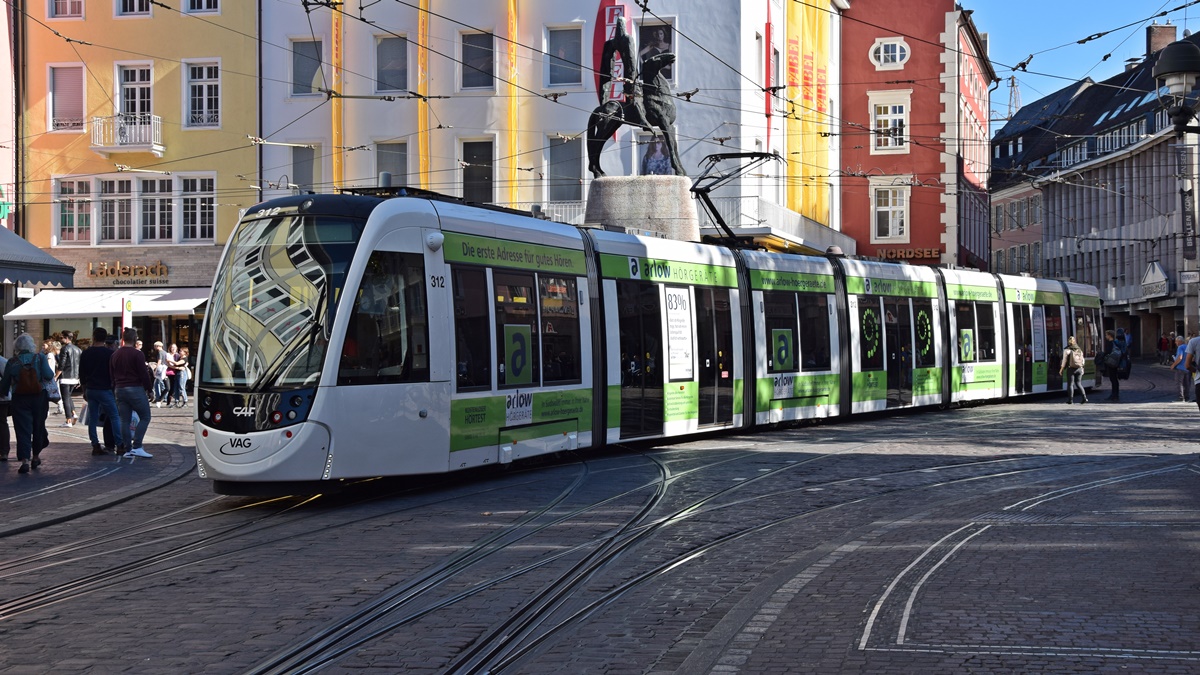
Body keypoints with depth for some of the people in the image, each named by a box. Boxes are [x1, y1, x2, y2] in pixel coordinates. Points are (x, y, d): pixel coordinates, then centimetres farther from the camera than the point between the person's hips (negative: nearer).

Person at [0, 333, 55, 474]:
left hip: (19, 399, -1)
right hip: (39, 398, 1)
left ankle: (25, 460, -13)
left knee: (22, 430, -1)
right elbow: (48, 375, -17)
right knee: (38, 428, 17)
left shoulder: (12, 362, -2)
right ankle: (35, 456, 30)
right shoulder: (40, 358, -4)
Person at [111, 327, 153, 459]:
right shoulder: (137, 354, -11)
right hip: (135, 389, -7)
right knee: (145, 417, 0)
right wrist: (149, 389, -1)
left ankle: (127, 449, 7)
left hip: (120, 389, 7)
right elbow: (144, 374, -12)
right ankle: (137, 447, -11)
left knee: (125, 420, 8)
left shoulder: (114, 355, 11)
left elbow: (111, 375, 17)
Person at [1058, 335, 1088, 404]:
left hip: (1071, 368, -5)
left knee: (1070, 384, 2)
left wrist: (1061, 370, -1)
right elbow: (1082, 360, 13)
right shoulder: (1079, 350, 10)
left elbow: (1064, 361, -8)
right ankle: (1084, 398, 1)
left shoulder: (1067, 350, -7)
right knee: (1078, 383, 12)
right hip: (1079, 368, 5)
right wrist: (1082, 369, 21)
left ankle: (1071, 400, 3)